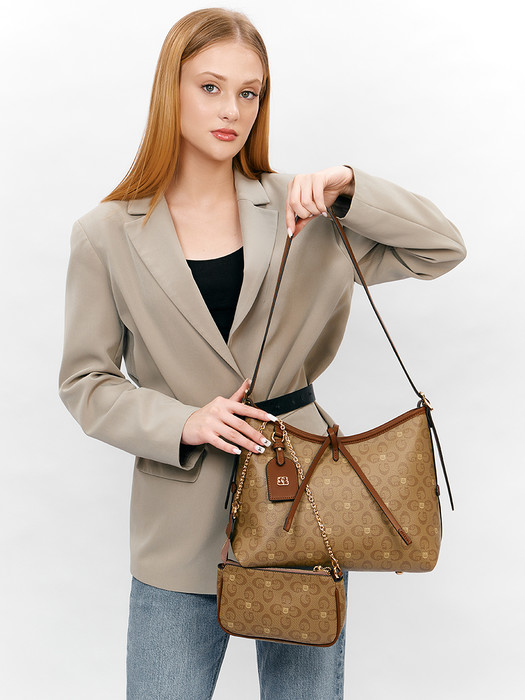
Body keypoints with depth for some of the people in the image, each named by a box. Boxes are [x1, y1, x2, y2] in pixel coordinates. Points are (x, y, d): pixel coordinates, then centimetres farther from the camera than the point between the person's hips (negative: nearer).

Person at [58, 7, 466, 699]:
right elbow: (86, 381, 1)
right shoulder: (107, 235, -3)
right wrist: (182, 423, -15)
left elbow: (442, 248, 1)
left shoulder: (299, 208, 2)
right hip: (182, 524, -1)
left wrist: (351, 190, -14)